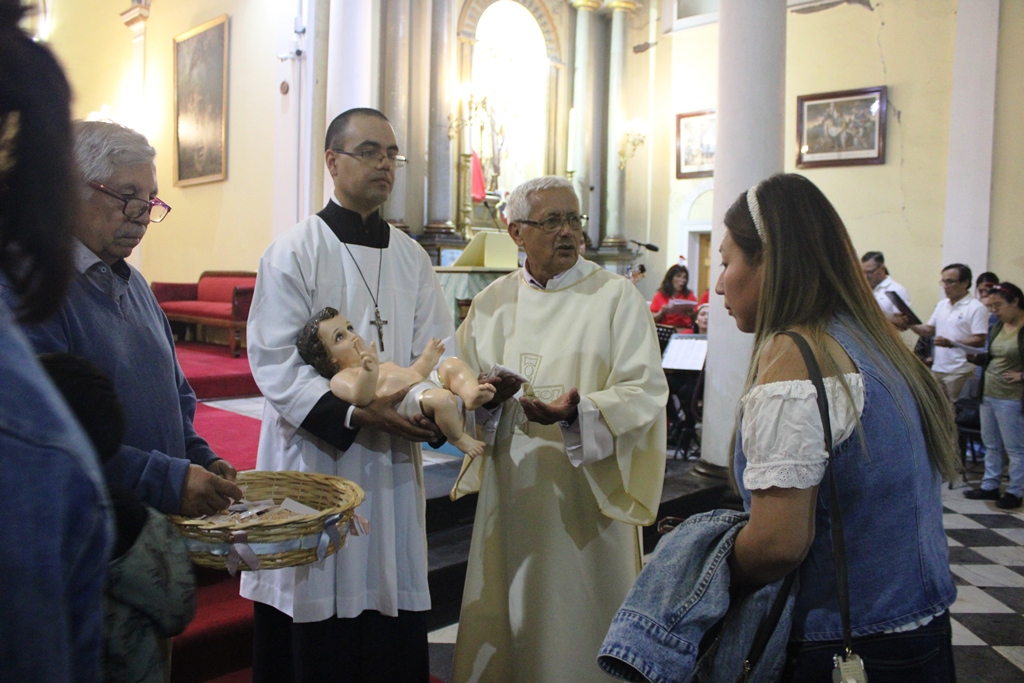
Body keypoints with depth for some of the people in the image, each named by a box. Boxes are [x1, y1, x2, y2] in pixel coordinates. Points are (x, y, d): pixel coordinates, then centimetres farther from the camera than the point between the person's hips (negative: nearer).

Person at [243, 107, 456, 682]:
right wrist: (353, 415, -22)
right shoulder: (294, 254, -3)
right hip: (316, 456, -4)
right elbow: (275, 363, -11)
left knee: (393, 633, 10)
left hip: (394, 463, 4)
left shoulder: (412, 258, 11)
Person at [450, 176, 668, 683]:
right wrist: (484, 397, -13)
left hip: (586, 490, -3)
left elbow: (644, 391, -10)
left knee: (578, 618, 6)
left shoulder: (617, 296, -3)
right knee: (506, 616, 12)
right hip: (511, 488, 4)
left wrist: (576, 412, -26)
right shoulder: (492, 302, 8)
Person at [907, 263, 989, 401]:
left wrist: (950, 343, -27)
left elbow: (980, 340, -15)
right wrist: (910, 324, -1)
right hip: (937, 368, 7)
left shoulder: (976, 308, -8)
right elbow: (929, 330, 17)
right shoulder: (941, 305, 14)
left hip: (959, 373, -7)